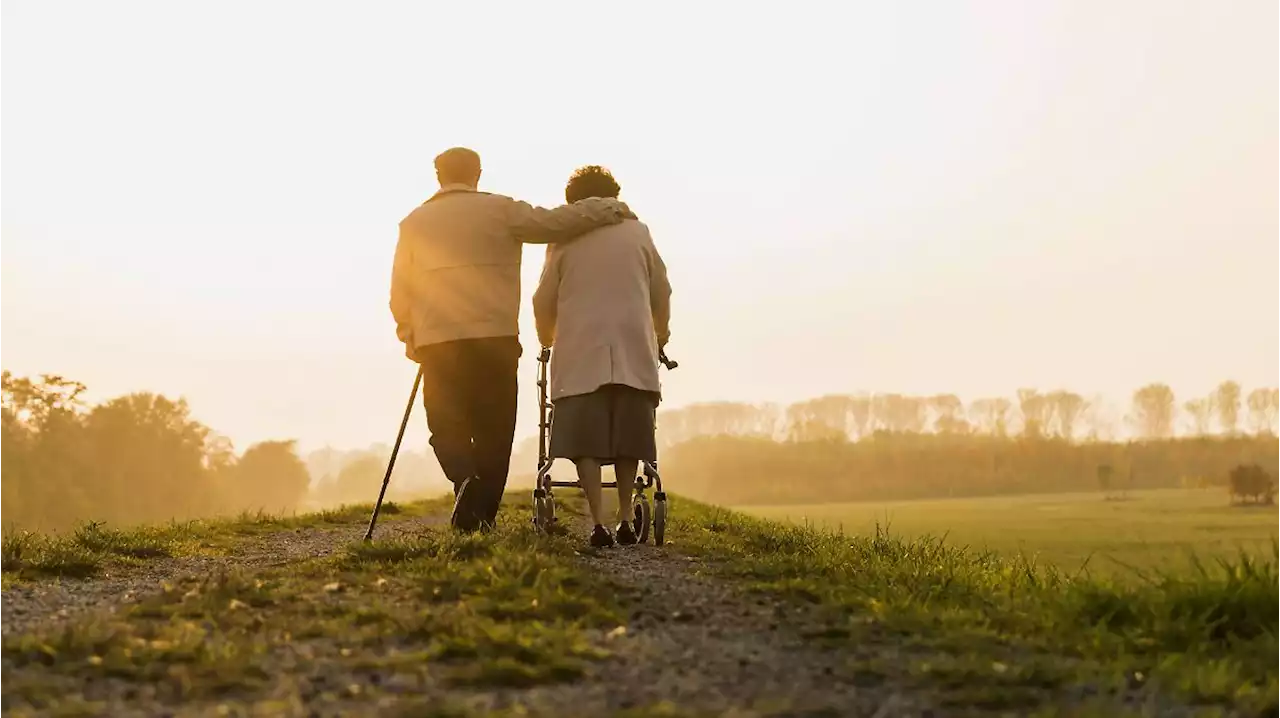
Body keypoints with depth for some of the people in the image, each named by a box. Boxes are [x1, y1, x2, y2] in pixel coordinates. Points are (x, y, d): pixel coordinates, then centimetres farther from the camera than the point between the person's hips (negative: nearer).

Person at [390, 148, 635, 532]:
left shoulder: (413, 223, 10)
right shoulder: (500, 210, 4)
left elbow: (400, 294, 11)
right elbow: (556, 222, -3)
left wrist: (411, 340, 24)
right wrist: (611, 210, 9)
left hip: (438, 343, 1)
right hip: (496, 339, -1)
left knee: (448, 426, 8)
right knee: (493, 430, 9)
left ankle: (465, 480, -22)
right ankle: (482, 517, 6)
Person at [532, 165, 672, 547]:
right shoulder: (637, 232, 9)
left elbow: (544, 300, 6)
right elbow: (661, 293, 12)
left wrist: (547, 339, 24)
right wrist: (660, 334, 29)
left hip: (580, 353, -2)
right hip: (634, 351, 2)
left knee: (586, 441, -2)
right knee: (628, 437, 12)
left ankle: (599, 524, -11)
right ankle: (625, 521, 13)